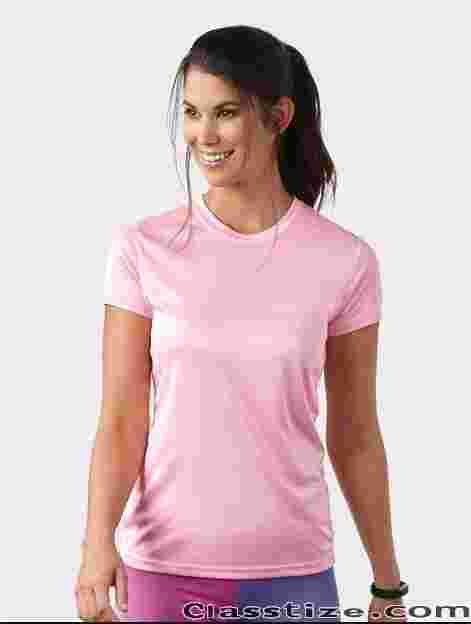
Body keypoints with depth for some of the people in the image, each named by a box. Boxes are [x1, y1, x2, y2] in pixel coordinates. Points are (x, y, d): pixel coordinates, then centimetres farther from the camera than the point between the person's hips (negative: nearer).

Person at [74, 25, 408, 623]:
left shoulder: (344, 260, -4)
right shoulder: (142, 249, -5)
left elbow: (355, 437, 3)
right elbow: (121, 421, -6)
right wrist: (99, 540, -22)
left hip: (293, 574, 0)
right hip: (164, 568, 0)